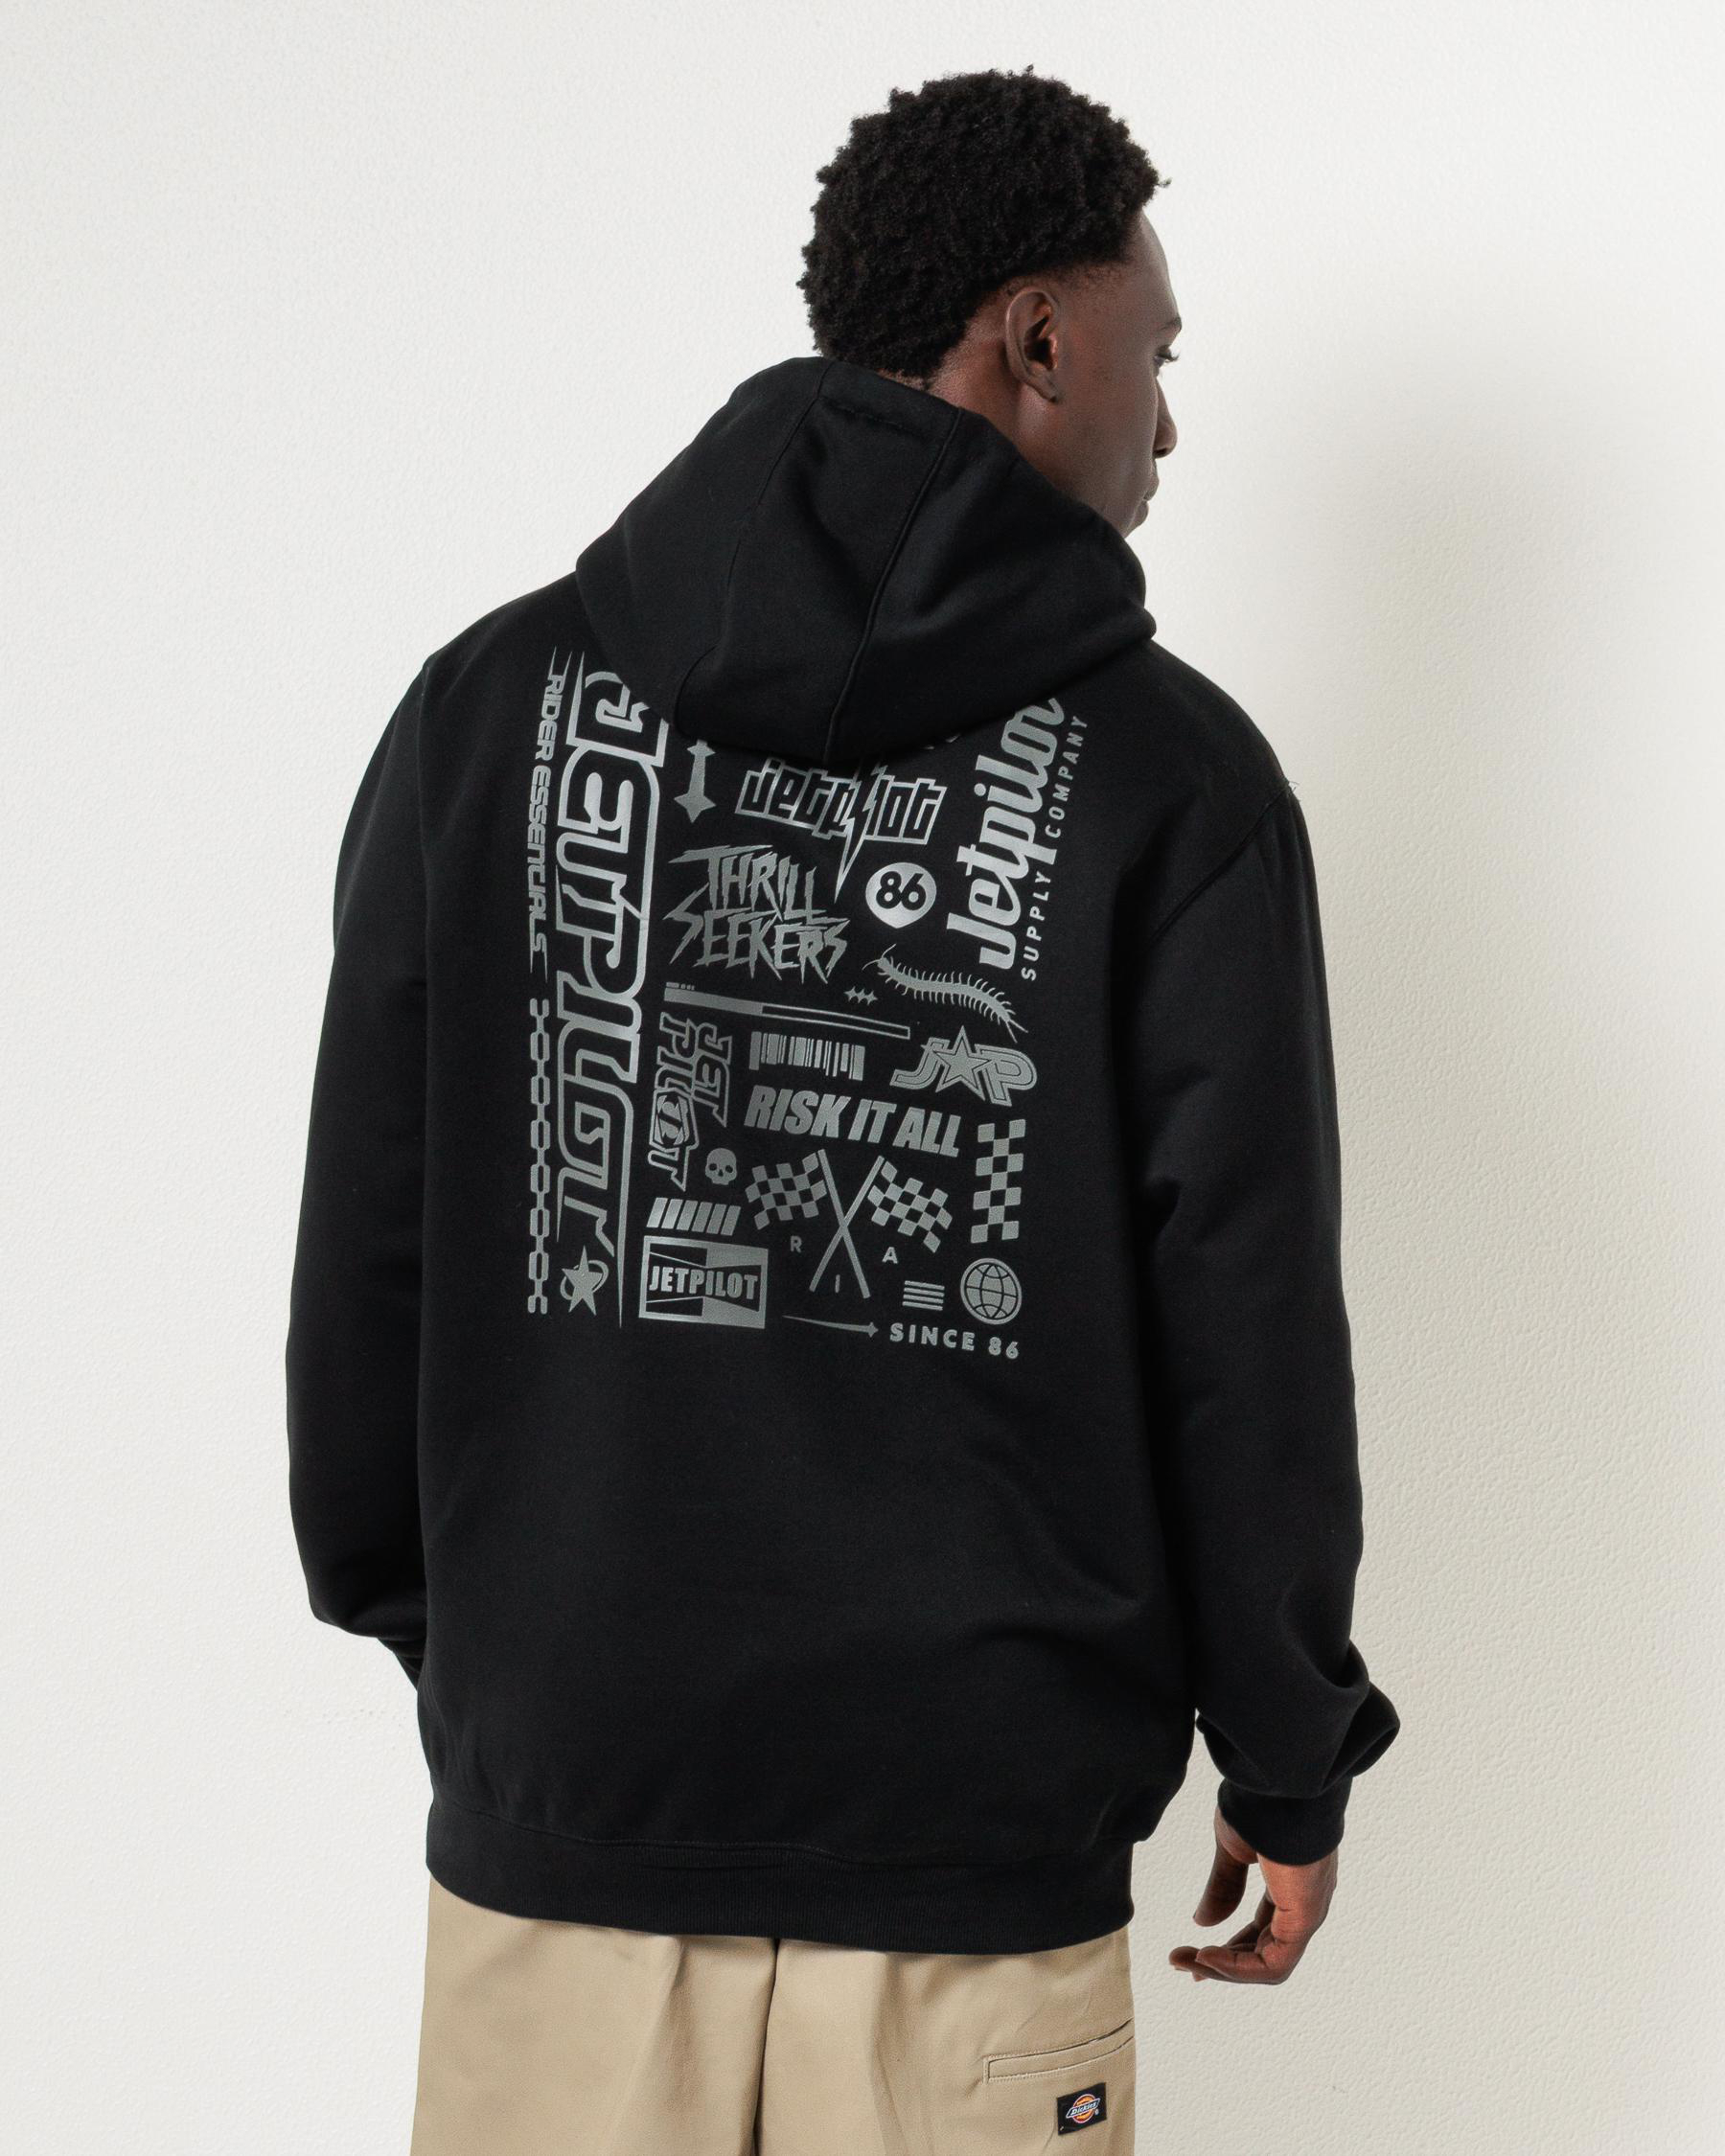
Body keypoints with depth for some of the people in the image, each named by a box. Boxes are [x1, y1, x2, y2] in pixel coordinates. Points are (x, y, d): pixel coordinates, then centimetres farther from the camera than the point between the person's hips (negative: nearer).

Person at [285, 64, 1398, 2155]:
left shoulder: (489, 701, 1)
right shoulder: (1170, 773, -5)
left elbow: (365, 1242, 5)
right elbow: (1248, 1315, -4)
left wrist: (400, 1597, 20)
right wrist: (1286, 1755, 9)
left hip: (560, 1771, 2)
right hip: (981, 1820, -2)